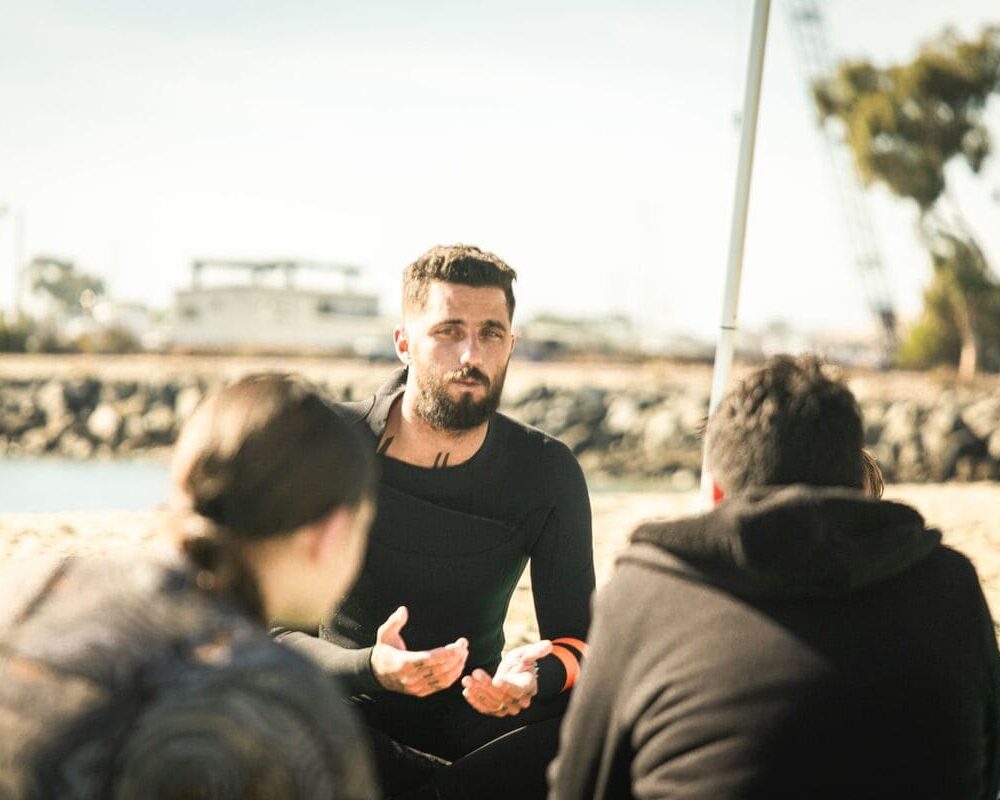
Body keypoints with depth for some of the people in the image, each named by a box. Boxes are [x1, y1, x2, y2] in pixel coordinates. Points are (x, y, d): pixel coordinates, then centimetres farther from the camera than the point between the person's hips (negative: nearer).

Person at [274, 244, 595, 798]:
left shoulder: (546, 471, -5)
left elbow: (576, 639, -8)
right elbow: (279, 633, -17)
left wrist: (534, 675, -35)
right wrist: (373, 667, -40)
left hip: (473, 708, 2)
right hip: (350, 702, -2)